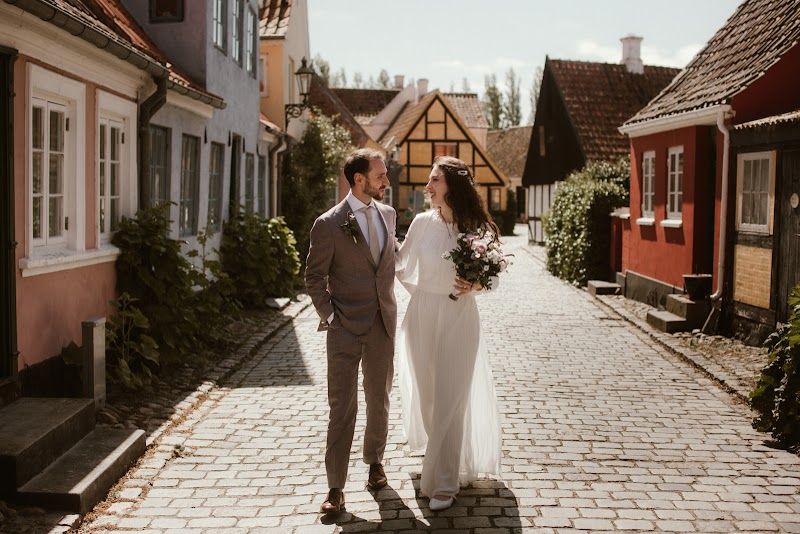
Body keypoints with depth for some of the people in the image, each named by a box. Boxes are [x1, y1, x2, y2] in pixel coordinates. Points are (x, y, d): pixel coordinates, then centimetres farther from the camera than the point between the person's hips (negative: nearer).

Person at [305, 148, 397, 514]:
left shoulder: (388, 215, 6)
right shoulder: (329, 224, -10)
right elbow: (314, 278, -3)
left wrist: (388, 302, 14)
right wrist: (329, 316, -9)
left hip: (383, 323, 5)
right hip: (346, 329, -4)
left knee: (379, 400, 15)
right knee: (343, 407, -2)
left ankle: (375, 461, 36)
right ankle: (335, 487, 6)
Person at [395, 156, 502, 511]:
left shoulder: (478, 227, -6)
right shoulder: (422, 222, -1)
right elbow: (402, 267, 11)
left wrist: (475, 286, -15)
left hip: (459, 318, -3)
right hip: (423, 314, 3)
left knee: (450, 399, -3)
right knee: (426, 394, 13)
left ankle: (443, 482, 6)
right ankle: (449, 460, 36)